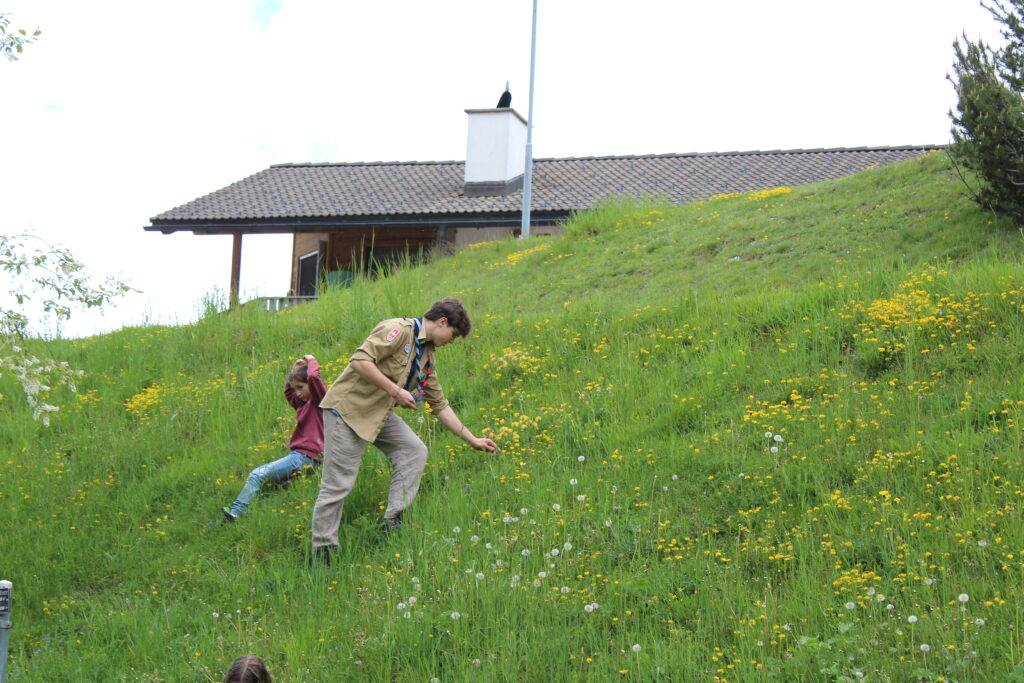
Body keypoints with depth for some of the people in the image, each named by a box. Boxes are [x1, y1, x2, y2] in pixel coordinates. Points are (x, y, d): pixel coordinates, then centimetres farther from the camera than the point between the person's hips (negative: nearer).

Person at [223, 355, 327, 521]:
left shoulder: (319, 401, -5)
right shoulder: (304, 404, 21)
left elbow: (313, 377, -24)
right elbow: (288, 393, 40)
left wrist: (312, 362, -4)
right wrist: (295, 369, 28)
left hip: (305, 457, -10)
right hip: (296, 455, 10)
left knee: (257, 475, -19)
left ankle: (235, 513, -26)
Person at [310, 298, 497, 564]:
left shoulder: (427, 356, 12)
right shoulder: (399, 330, -17)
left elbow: (439, 405, 18)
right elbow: (359, 361, -27)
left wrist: (472, 440, 16)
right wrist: (396, 391, -23)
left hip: (380, 413, 9)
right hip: (349, 406, -9)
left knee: (415, 452, -3)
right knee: (338, 484, -6)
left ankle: (392, 523, 1)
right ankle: (322, 551, 4)